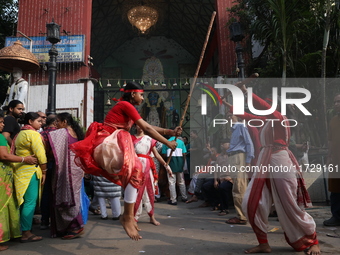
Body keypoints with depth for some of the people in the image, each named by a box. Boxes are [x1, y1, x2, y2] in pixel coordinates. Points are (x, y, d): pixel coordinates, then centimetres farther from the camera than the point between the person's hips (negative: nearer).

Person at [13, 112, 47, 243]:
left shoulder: (20, 134, 17)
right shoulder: (33, 134, -10)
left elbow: (15, 152, 12)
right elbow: (41, 155, -15)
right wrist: (44, 171, -8)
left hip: (20, 171, 9)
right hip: (30, 171, -9)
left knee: (24, 201, 15)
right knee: (30, 202, -5)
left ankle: (22, 229, 23)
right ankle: (26, 233, 0)